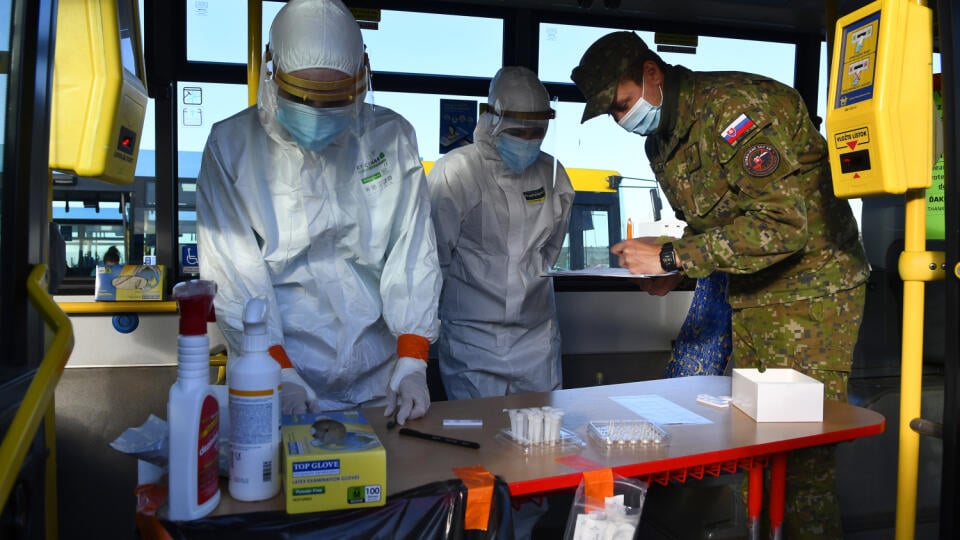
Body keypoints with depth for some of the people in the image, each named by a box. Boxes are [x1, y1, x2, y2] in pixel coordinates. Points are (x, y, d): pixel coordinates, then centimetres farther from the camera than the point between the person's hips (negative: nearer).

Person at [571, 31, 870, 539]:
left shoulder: (737, 105, -20)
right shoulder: (661, 143, 9)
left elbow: (783, 222, -28)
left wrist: (671, 256, -25)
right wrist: (669, 271, -1)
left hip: (809, 292, -8)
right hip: (751, 295, 9)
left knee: (800, 458, -5)